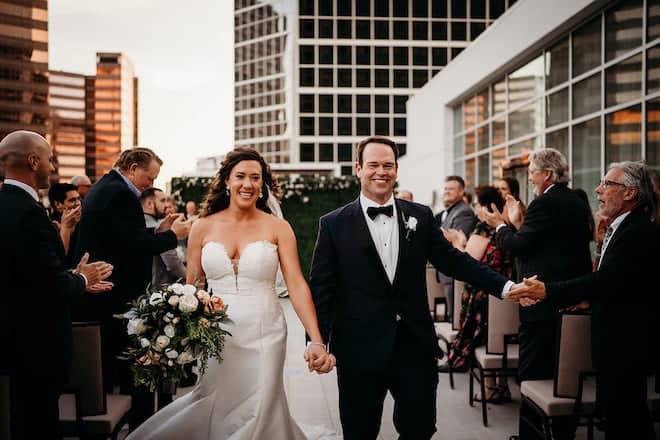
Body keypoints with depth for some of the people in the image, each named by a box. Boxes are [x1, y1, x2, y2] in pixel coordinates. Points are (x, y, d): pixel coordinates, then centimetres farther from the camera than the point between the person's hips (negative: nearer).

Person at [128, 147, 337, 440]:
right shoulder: (203, 227, 2)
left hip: (264, 337, -1)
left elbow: (297, 285, -9)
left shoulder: (277, 228, -3)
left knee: (257, 415, 5)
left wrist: (316, 341, -20)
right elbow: (190, 286, 7)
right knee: (214, 412, 8)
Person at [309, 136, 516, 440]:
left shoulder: (421, 217, 6)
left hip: (414, 344, 2)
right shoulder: (334, 224, -1)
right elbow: (321, 286, -2)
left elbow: (454, 261, 6)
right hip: (360, 348, -2)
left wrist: (505, 286, -5)